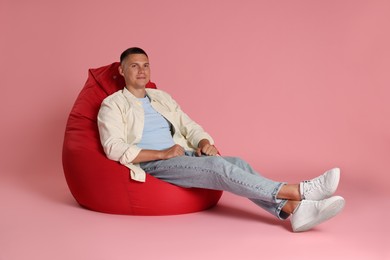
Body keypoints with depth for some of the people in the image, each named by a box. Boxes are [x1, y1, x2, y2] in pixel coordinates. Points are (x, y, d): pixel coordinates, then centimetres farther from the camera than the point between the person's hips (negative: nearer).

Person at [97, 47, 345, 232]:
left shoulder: (162, 97, 21)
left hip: (181, 156, 6)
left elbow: (189, 126, 17)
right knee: (217, 166, -29)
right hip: (152, 165, -6)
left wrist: (204, 142, -8)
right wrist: (162, 153, -19)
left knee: (238, 163, -20)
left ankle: (294, 209, -38)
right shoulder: (113, 104, 1)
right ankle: (298, 191, -35)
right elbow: (114, 148, -13)